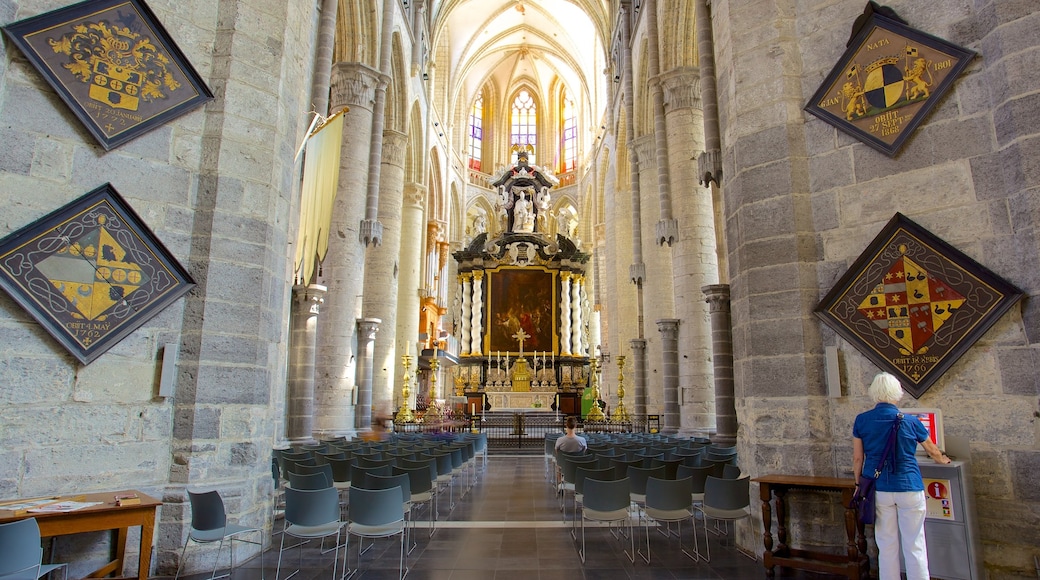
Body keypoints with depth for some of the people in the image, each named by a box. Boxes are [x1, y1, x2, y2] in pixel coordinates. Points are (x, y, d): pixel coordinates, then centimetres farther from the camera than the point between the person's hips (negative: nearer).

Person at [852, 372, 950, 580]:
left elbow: (858, 458, 1)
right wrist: (943, 460, 36)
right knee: (915, 547, 8)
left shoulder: (861, 421, -3)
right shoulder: (910, 421, -3)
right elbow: (933, 451, 14)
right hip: (909, 488, -1)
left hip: (879, 489, 1)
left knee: (887, 547, 10)